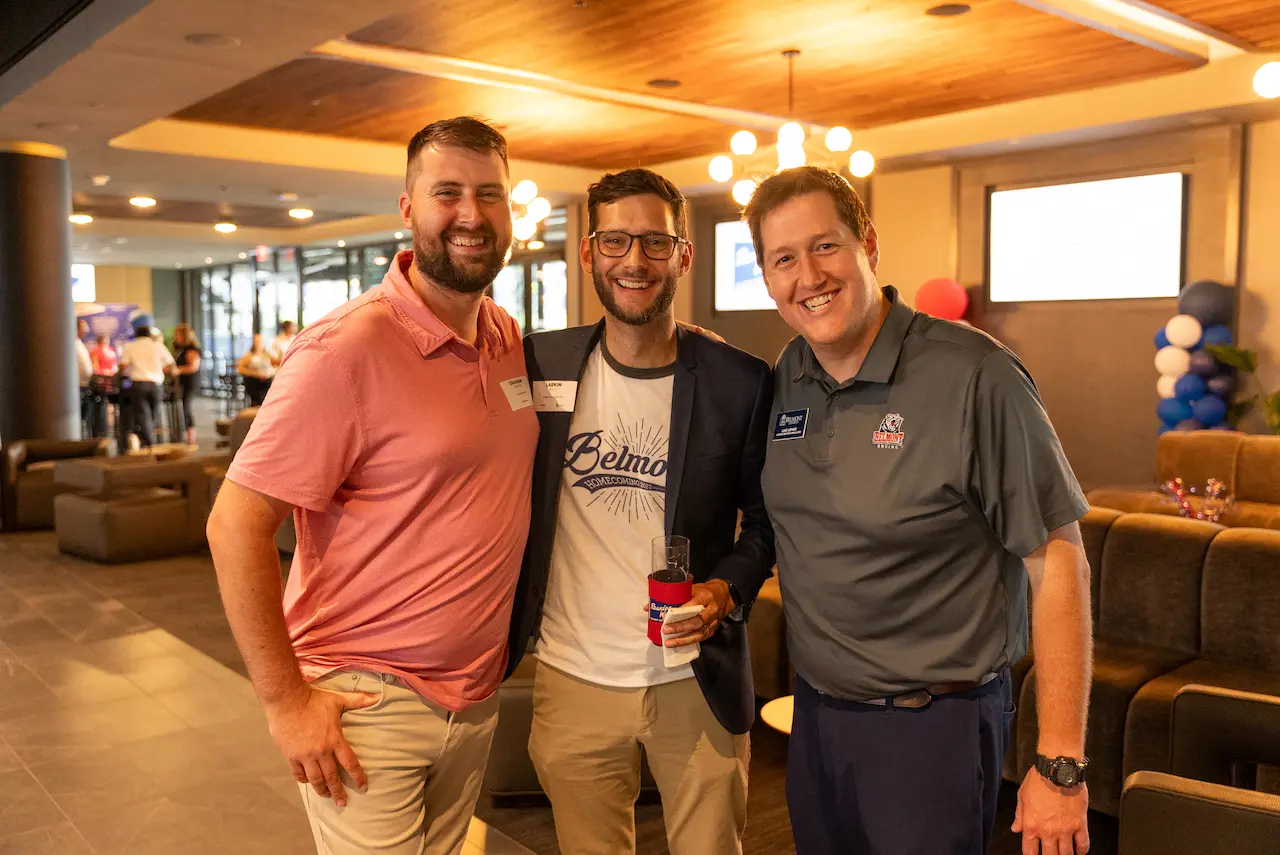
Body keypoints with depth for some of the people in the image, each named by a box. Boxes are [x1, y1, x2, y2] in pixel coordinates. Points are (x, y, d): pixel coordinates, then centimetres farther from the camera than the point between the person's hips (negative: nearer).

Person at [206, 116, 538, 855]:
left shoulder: (510, 339, 4)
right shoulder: (348, 347, -18)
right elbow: (236, 524, -17)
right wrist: (286, 701, -15)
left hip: (477, 698, 6)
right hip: (368, 705, -6)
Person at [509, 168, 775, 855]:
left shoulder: (742, 382, -7)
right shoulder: (539, 364, -3)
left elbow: (766, 517, 4)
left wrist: (729, 589, -14)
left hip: (698, 683, -1)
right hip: (573, 680, 1)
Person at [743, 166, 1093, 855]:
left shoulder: (973, 376, -18)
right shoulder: (785, 379, 1)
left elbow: (1056, 562, -16)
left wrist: (1061, 765, -15)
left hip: (933, 726, -6)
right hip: (815, 712, 6)